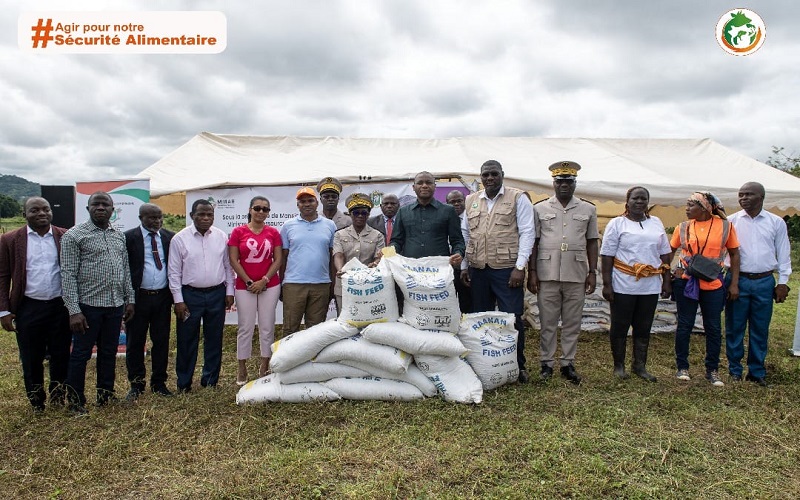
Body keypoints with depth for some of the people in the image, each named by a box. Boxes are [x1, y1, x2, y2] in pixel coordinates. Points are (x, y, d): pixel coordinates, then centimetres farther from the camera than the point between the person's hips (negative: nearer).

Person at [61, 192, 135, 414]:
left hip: (115, 305, 5)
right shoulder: (74, 235, -6)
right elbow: (68, 275, -9)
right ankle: (76, 401, 21)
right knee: (81, 354, 6)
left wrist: (130, 299, 11)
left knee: (109, 353, 15)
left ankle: (105, 395, 29)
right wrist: (74, 310, -14)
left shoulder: (119, 236, 11)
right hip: (88, 305, -5)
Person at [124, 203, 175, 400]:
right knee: (135, 342, 8)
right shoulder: (129, 237, -4)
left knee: (162, 341, 10)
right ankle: (136, 384, 23)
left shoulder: (170, 237, 5)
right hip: (138, 297, -2)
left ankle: (159, 383, 23)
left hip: (163, 297, 3)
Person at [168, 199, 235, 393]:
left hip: (217, 294, 3)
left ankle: (210, 381, 25)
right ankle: (184, 384, 20)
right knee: (187, 341, 6)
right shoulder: (180, 239, -5)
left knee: (214, 340, 11)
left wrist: (229, 291, 5)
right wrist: (178, 300, -7)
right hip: (190, 295, -2)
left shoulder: (221, 237, 3)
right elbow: (174, 272, -4)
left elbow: (228, 266, 8)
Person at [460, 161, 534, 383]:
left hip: (507, 269, -4)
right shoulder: (471, 201, 12)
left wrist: (520, 267, -12)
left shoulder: (517, 198, -1)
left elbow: (527, 233, -5)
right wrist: (464, 266, 11)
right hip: (478, 269, 4)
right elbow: (465, 235, 15)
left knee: (512, 318, -2)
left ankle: (518, 365, 15)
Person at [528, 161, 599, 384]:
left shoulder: (588, 210, 10)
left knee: (572, 323, 8)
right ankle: (547, 363, 16)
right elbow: (533, 242, 4)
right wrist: (531, 272, -1)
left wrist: (592, 272, 4)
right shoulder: (540, 209, 6)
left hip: (576, 275, 1)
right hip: (547, 275, -1)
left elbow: (592, 242, 10)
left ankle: (568, 364, 19)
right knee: (547, 323, 6)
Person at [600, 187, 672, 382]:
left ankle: (639, 365, 23)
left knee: (644, 328, 11)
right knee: (620, 327, 5)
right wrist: (607, 284, -11)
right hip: (623, 286, -4)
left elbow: (665, 254, 14)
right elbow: (606, 255, -5)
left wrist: (667, 281, 9)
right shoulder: (617, 223, -1)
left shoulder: (656, 223, 12)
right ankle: (619, 366, 17)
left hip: (650, 286, 4)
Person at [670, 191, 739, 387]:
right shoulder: (683, 227, 1)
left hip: (713, 284, 0)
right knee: (684, 325, 6)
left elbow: (734, 254, 4)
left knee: (714, 327, 7)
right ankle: (682, 367, 19)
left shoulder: (725, 226, -1)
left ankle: (712, 370, 22)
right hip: (686, 282, 0)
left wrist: (734, 283, 1)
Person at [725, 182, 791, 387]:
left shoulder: (776, 223, 5)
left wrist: (783, 282, 4)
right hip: (738, 280, -1)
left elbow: (783, 255, 8)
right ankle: (734, 369, 17)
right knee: (734, 327, 5)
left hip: (764, 282, 1)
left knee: (760, 329, 8)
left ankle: (757, 371, 19)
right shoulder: (731, 221, 1)